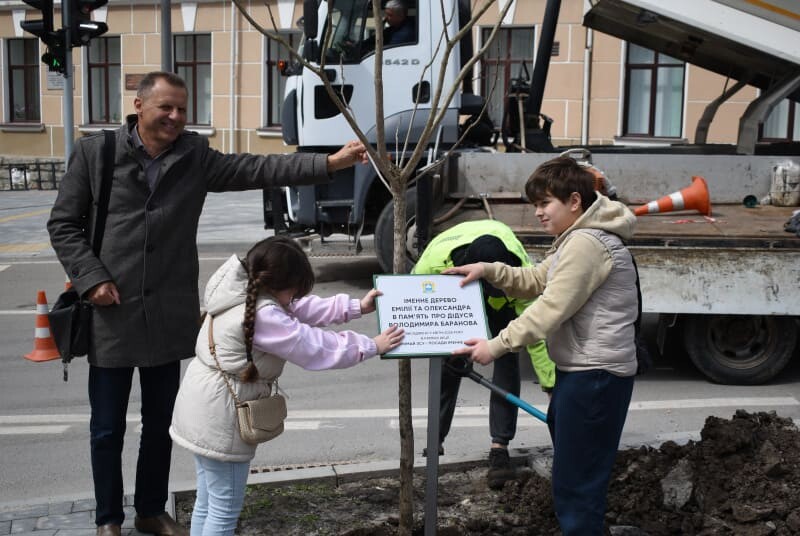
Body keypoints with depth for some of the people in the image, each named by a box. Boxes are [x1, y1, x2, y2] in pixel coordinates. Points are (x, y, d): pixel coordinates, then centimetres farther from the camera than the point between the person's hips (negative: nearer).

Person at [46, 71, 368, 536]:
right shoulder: (94, 152, -1)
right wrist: (92, 278, -11)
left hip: (168, 314, 3)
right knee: (108, 428, 9)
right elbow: (63, 224, 2)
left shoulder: (195, 157, 4)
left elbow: (257, 169, -6)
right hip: (111, 312, -2)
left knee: (161, 423, 15)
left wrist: (329, 163, -16)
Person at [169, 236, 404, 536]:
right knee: (225, 510, 3)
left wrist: (356, 307, 13)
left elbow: (299, 309, 13)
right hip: (219, 419, -10)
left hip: (206, 411, 10)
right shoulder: (263, 316, -25)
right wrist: (371, 346, -7)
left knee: (207, 504, 19)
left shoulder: (246, 294, 4)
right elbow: (315, 347, -19)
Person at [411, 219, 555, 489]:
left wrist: (552, 384, -35)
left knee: (506, 360, -16)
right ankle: (436, 439, 15)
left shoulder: (521, 268, -42)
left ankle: (499, 447, -13)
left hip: (501, 306, -1)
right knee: (447, 364, -2)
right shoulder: (436, 258, -42)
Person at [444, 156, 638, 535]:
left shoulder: (585, 243, -20)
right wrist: (489, 270, 2)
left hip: (595, 374, -11)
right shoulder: (577, 238, 16)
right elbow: (535, 281, 17)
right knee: (571, 467, 23)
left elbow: (551, 308, -23)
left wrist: (497, 346, -20)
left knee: (576, 481, -4)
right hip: (583, 369, 11)